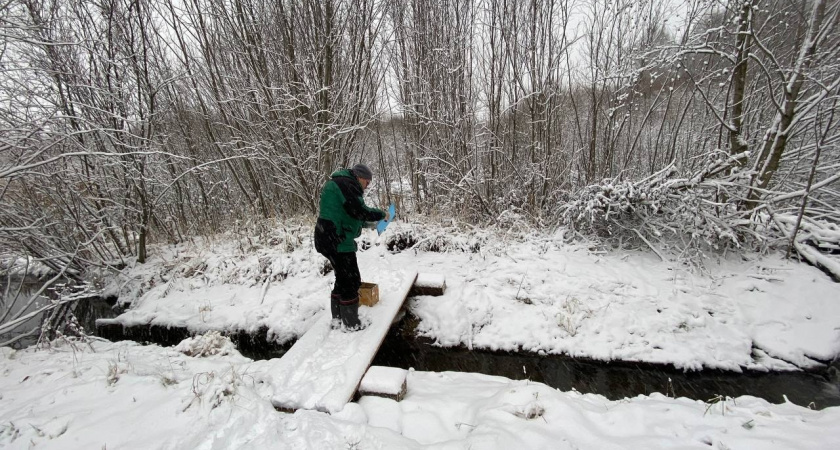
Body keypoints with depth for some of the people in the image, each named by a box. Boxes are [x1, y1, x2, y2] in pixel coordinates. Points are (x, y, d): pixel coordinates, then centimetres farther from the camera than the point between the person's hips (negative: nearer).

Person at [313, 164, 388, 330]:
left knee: (343, 279, 20)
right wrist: (382, 215, -8)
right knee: (351, 281, -2)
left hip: (332, 239, 11)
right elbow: (359, 211, -22)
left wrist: (370, 221, 14)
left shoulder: (339, 183, 21)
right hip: (336, 241, -11)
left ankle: (337, 318, 31)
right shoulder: (346, 183, -12)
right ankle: (352, 325, 9)